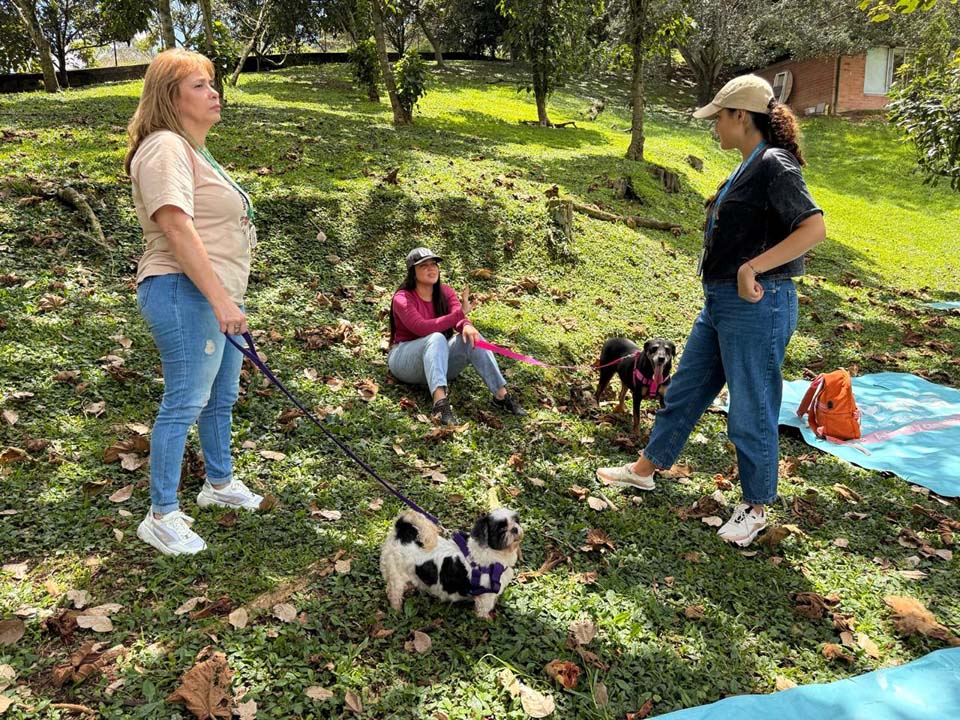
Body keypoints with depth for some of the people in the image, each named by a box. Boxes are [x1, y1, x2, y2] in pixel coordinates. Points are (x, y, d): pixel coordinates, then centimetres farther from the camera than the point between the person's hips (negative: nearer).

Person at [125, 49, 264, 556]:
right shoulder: (165, 149, -12)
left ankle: (219, 484, 35)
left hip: (217, 296, 10)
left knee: (221, 398, 18)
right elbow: (177, 230, -23)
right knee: (184, 403, -8)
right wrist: (221, 300, -26)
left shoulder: (193, 150, 21)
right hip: (185, 293, -10)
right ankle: (162, 517, 2)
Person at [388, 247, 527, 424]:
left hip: (438, 359, 5)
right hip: (405, 360, -5)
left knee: (470, 336, -22)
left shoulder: (445, 292, 4)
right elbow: (422, 328, -29)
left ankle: (501, 395, -31)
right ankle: (440, 402, -56)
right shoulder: (402, 299, -12)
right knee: (436, 338, -35)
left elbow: (458, 319, -13)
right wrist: (460, 312, -31)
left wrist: (466, 326, -37)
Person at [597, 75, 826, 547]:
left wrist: (751, 268, -28)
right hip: (720, 302, 10)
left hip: (757, 305, -10)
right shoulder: (750, 167, 13)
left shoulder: (775, 165, -15)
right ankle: (646, 468, 35)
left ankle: (755, 508, 22)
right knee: (686, 389, 19)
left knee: (751, 411, 4)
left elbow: (814, 229, -25)